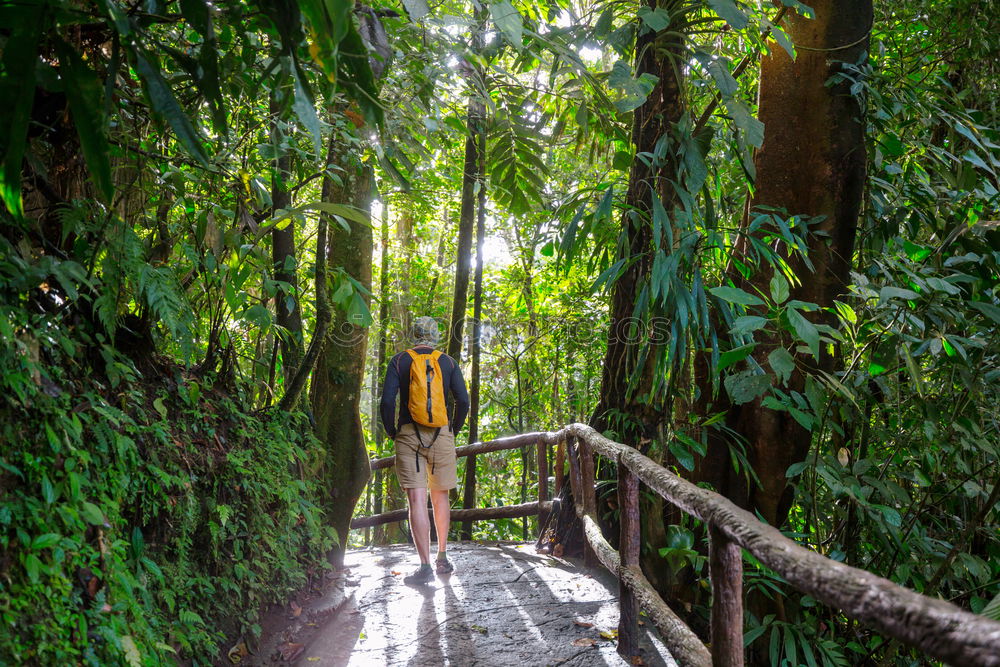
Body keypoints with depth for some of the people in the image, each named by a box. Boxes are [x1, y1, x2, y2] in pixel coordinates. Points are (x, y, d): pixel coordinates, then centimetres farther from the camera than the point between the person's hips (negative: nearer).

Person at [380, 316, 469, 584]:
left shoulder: (399, 361, 4)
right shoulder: (448, 362, 7)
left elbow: (387, 401, -6)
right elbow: (463, 401, -1)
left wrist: (391, 432, 7)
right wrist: (453, 430, 12)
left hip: (409, 434, -2)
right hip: (441, 434, 2)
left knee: (416, 500, -5)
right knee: (440, 497, 16)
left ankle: (425, 566, -9)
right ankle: (442, 558, 23)